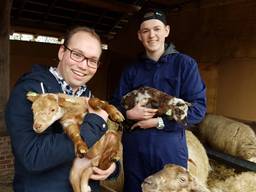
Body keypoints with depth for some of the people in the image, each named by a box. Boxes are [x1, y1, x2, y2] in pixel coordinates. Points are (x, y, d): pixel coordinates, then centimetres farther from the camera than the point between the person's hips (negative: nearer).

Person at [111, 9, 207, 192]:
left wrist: (159, 122, -17)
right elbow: (115, 106, 6)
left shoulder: (185, 64, -3)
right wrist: (128, 113, -16)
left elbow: (198, 107, -10)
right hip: (133, 149, 3)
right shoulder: (131, 70, 7)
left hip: (170, 149, -3)